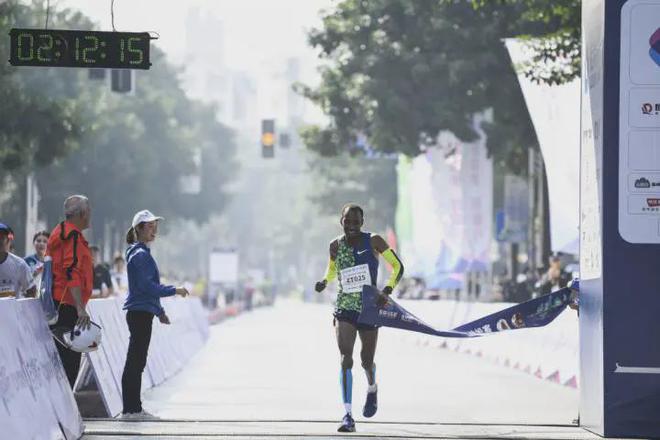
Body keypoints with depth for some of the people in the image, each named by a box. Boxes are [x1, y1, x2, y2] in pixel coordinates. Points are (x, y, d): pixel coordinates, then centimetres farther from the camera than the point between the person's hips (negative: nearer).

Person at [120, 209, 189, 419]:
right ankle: (130, 409, -5)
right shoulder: (140, 254, -13)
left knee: (137, 362, 11)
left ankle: (134, 408, 15)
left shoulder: (143, 253, 18)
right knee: (135, 362, -7)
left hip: (142, 312, 10)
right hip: (140, 313, -10)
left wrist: (160, 311, 26)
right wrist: (174, 290, -13)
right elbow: (146, 286, -19)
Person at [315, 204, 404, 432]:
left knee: (367, 361, 9)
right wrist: (324, 281, -4)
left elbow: (398, 266, -3)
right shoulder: (336, 245, -1)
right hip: (344, 309, 1)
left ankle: (372, 388, 47)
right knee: (345, 358, -16)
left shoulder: (373, 241, -8)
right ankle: (348, 415, -18)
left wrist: (387, 291, -18)